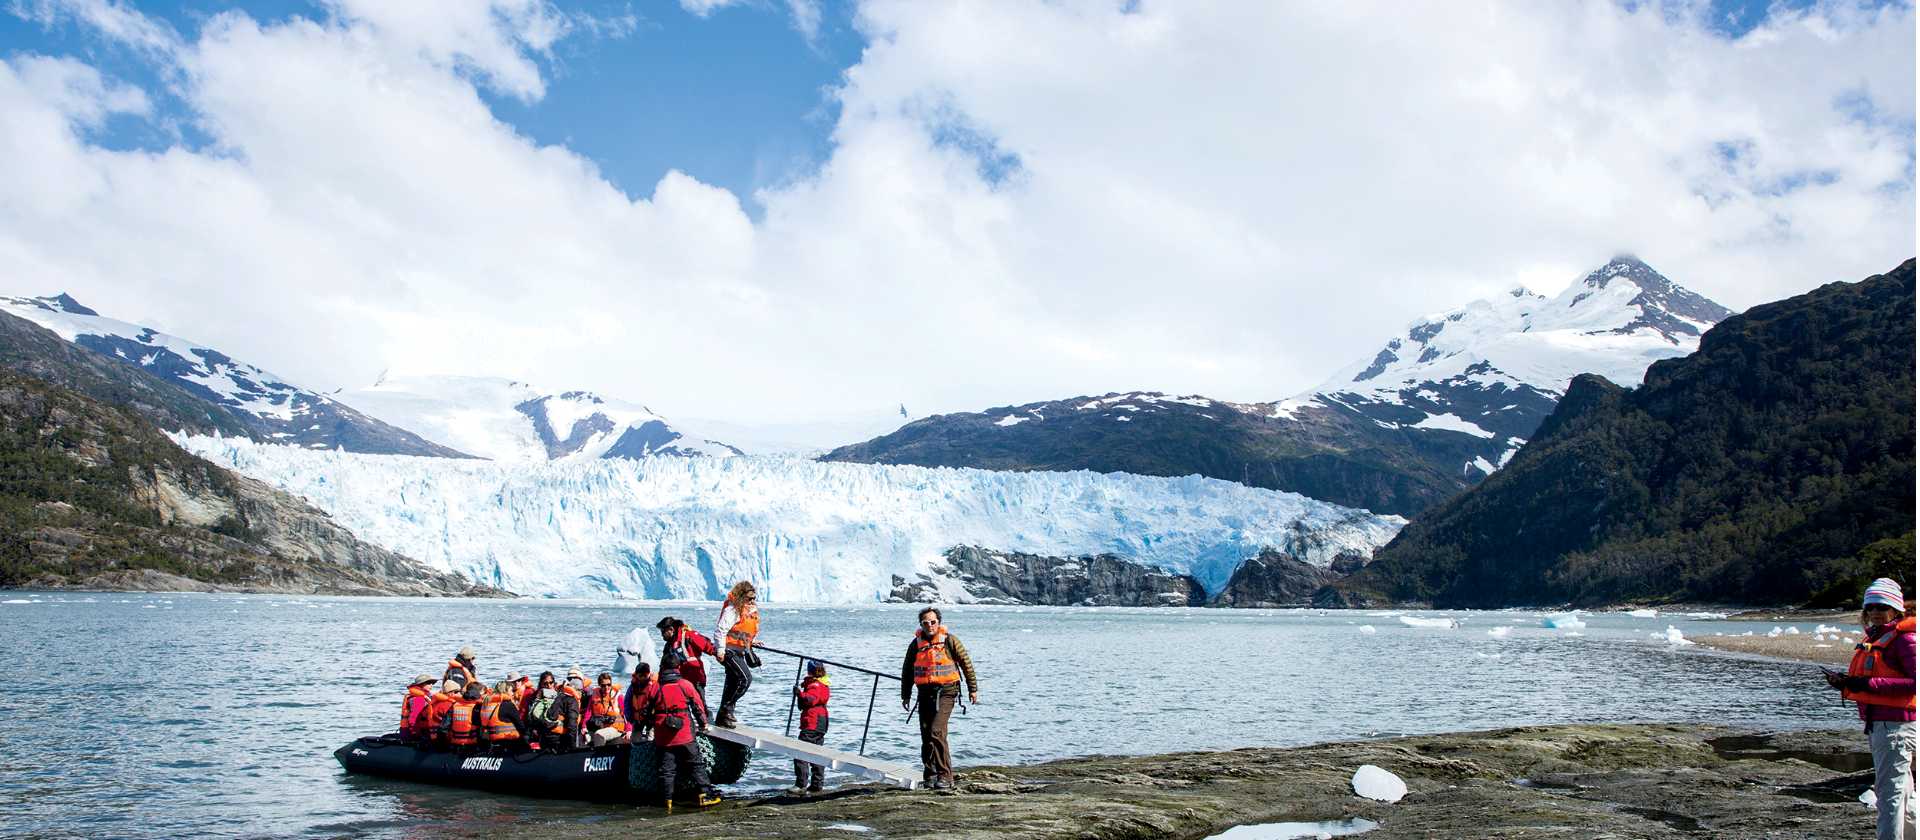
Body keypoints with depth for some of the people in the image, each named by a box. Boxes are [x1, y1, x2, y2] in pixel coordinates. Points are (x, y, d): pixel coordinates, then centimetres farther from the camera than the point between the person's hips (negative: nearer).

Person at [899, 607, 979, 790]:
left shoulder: (949, 641, -4)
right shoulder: (916, 644, 7)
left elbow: (966, 663, 3)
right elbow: (907, 672, 17)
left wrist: (973, 689, 4)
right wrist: (905, 695, 17)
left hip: (946, 692, -5)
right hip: (925, 693, 5)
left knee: (937, 732, -18)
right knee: (926, 735, 7)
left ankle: (945, 776, -15)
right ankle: (930, 775, 23)